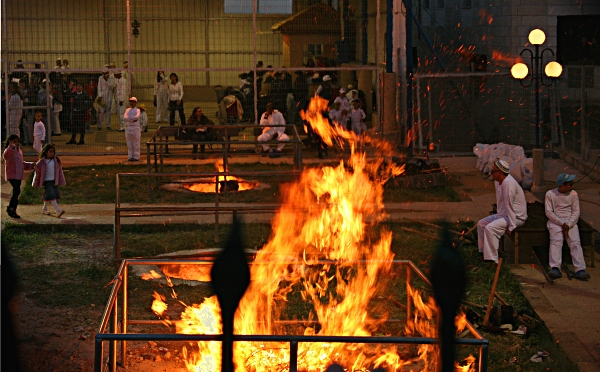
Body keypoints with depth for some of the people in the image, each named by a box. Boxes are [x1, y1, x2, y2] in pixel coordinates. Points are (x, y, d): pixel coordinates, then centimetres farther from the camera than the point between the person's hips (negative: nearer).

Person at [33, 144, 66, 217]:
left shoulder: (56, 160, 4)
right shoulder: (42, 162, -8)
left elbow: (59, 171, 10)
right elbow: (38, 172, 0)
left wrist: (61, 181, 10)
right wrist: (36, 184, 6)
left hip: (54, 181, 5)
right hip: (47, 181, -5)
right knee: (51, 195, -14)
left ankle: (45, 208, 34)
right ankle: (58, 210, -23)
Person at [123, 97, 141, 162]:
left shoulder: (137, 110, 3)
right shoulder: (127, 110, 13)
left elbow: (137, 116, -18)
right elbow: (124, 117, -5)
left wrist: (129, 118, -15)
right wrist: (133, 119, -16)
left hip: (136, 128, -3)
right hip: (128, 128, 3)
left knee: (136, 144, -2)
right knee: (129, 144, 4)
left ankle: (136, 157, 1)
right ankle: (130, 157, 8)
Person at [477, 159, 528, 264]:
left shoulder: (508, 183, -24)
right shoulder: (498, 181, 7)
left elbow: (509, 206, -25)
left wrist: (511, 226, -24)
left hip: (517, 217, -11)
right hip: (503, 214, 11)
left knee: (490, 228, -28)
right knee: (481, 224, 13)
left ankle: (492, 259, -27)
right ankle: (484, 252, 21)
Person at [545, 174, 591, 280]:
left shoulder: (573, 194, 8)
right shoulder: (550, 194, 1)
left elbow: (576, 211, 5)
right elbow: (549, 212, -3)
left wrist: (568, 225, -12)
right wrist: (562, 223, -14)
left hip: (570, 222, 2)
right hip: (555, 222, -2)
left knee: (575, 242, -22)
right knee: (556, 240, -29)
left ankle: (580, 270, -35)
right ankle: (555, 269, -41)